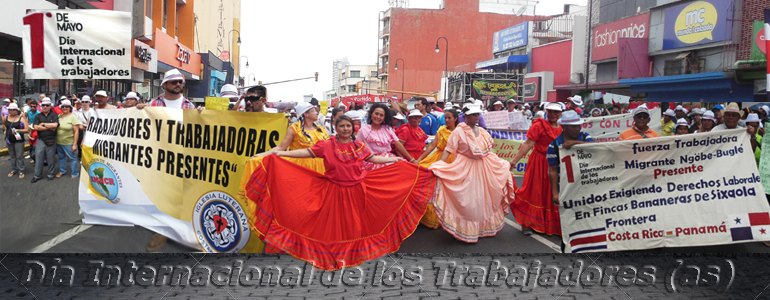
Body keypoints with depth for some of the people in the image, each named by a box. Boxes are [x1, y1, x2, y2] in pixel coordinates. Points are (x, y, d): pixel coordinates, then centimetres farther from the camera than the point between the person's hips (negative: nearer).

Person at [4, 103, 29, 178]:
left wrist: (17, 130, -25)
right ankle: (13, 170, 25)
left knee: (19, 156, -2)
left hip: (18, 140, -4)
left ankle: (21, 171, 8)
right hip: (9, 140, 5)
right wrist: (6, 130, 13)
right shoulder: (5, 118, 5)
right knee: (12, 156, 14)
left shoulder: (21, 118, -8)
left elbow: (27, 130, -14)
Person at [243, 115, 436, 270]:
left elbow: (373, 159, 14)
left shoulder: (359, 146, 5)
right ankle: (332, 257, 18)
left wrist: (396, 160, 15)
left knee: (355, 225, 10)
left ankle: (353, 255, 27)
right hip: (334, 192, -3)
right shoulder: (327, 145, -5)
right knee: (334, 225, 4)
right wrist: (280, 154, -18)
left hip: (357, 192, 3)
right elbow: (307, 152, -10)